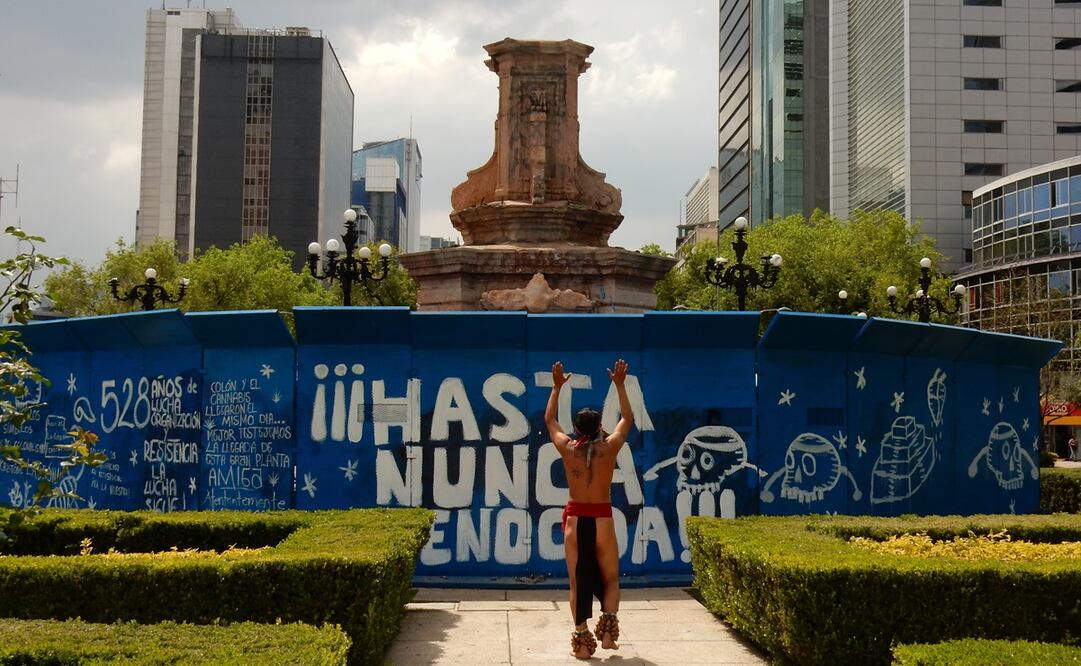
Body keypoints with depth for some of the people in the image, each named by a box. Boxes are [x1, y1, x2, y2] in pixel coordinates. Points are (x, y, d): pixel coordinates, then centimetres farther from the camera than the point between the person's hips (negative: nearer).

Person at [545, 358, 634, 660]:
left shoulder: (567, 449, -3)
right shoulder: (609, 447, -5)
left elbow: (550, 420, 15)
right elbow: (627, 419, 12)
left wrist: (557, 387, 20)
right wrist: (619, 385, 17)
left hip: (575, 519, 1)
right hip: (602, 520, -1)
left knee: (578, 583, 6)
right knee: (610, 579, 14)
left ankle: (582, 642, 4)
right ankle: (607, 633, -1)